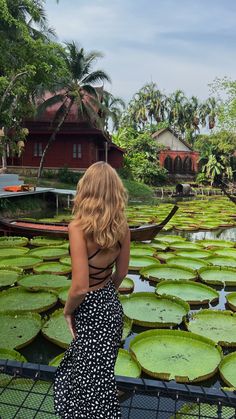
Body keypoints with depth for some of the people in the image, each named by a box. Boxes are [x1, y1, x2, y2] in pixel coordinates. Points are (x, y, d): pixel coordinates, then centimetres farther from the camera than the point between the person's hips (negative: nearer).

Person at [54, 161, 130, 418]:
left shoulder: (78, 227, -26)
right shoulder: (122, 226, -8)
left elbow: (80, 286, -27)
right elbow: (121, 273, 4)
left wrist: (68, 310, -7)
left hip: (91, 310, -7)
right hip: (111, 305, 7)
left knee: (94, 378, 15)